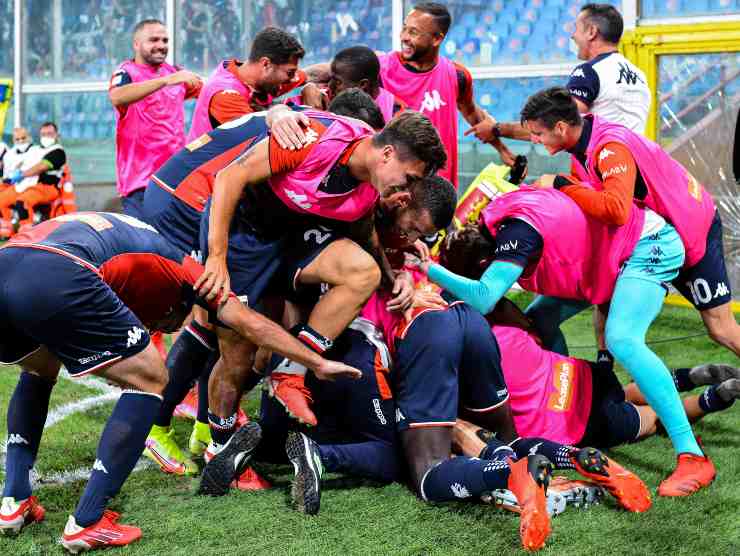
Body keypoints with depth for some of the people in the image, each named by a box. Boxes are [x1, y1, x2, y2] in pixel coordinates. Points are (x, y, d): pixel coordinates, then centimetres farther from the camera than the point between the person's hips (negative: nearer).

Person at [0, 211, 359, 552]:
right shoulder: (176, 265, 27)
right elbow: (250, 324, 26)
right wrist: (318, 362, 35)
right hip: (56, 278, -7)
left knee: (41, 370, 37)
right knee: (149, 380, 13)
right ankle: (86, 524, 8)